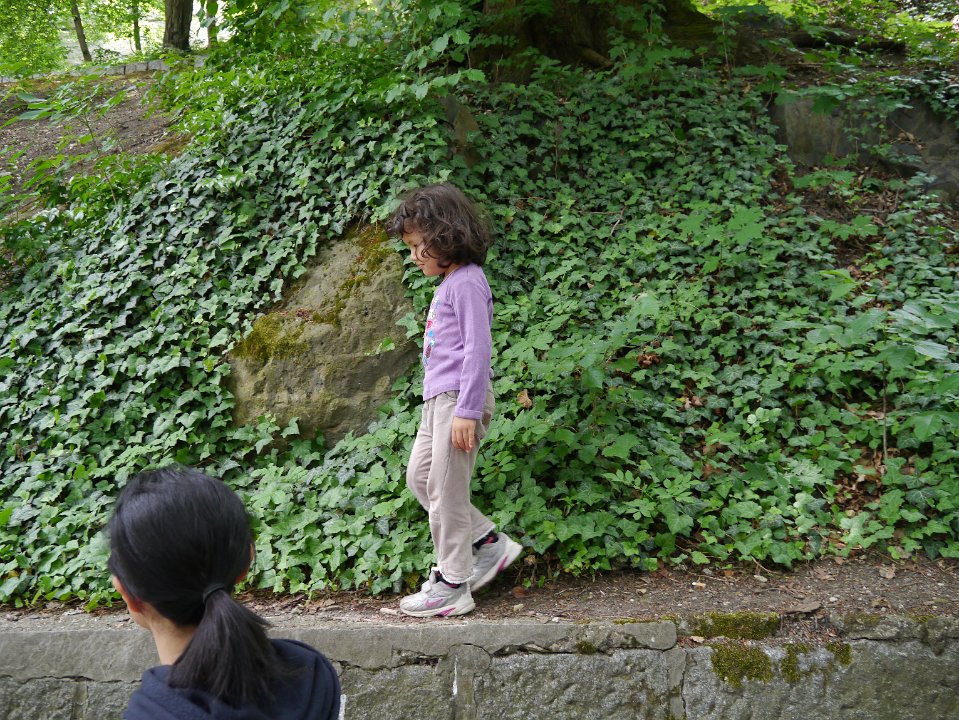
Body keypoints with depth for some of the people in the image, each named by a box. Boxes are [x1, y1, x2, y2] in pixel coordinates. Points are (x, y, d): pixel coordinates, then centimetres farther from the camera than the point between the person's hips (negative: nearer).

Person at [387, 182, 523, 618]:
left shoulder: (467, 282, -12)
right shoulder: (448, 283, 18)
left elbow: (477, 349, -18)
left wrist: (467, 410, -21)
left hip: (460, 397, -11)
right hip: (438, 397, 11)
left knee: (446, 489, -5)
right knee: (419, 476, 14)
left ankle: (452, 585, 5)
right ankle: (488, 543, 20)